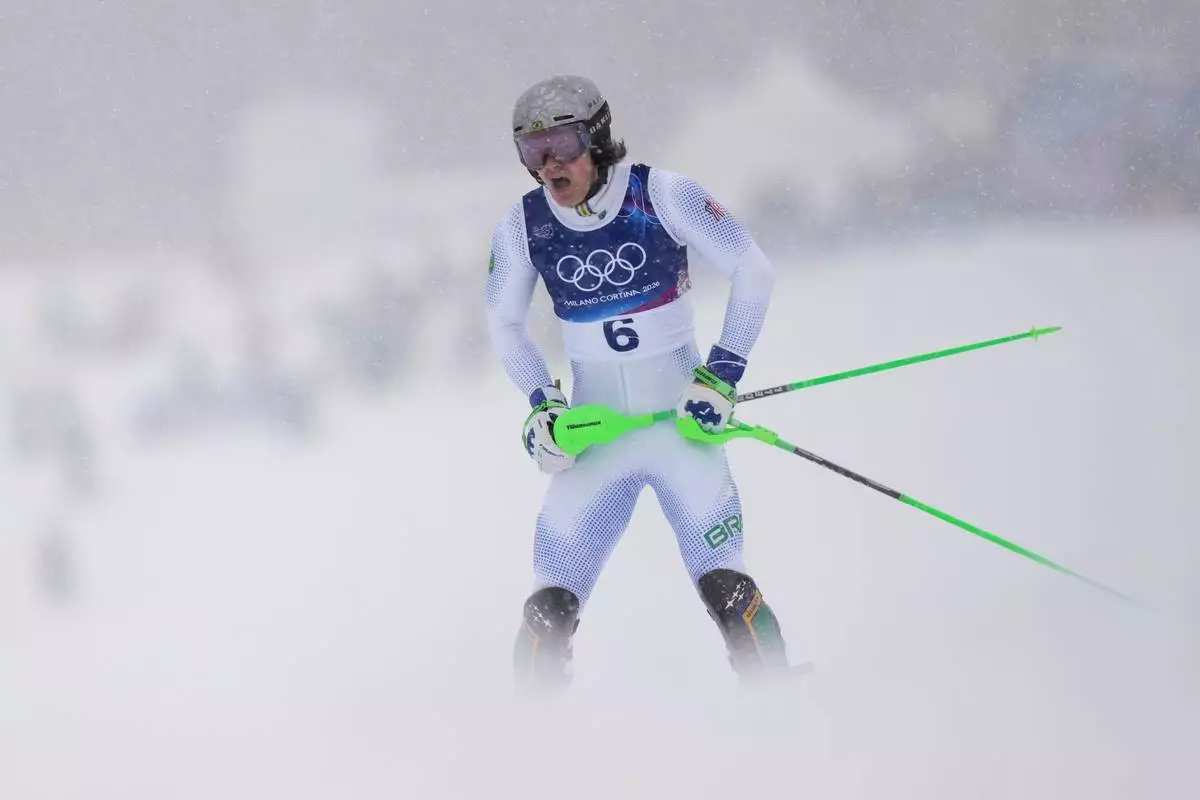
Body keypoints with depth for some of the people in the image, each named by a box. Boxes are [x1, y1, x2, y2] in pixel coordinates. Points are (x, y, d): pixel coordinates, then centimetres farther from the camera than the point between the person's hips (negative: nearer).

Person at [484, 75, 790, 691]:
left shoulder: (663, 196, -12)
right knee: (550, 610, -7)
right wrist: (541, 402, 1)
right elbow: (503, 324, 13)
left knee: (725, 588, -16)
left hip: (681, 423, -2)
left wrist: (722, 374, -10)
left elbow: (753, 271, -5)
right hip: (595, 437, 3)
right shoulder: (522, 226, -3)